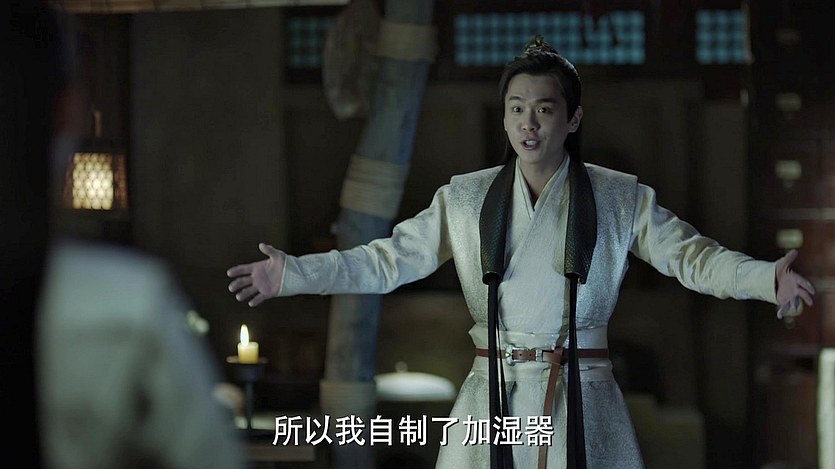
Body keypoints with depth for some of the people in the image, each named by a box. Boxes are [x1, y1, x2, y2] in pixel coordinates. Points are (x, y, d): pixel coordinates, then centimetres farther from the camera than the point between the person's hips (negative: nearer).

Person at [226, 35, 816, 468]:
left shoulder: (621, 200, 6)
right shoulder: (466, 200, 9)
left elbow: (692, 255, 1)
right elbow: (391, 259, 8)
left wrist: (766, 278, -17)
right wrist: (294, 273, -2)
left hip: (584, 406, -1)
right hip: (494, 397, 1)